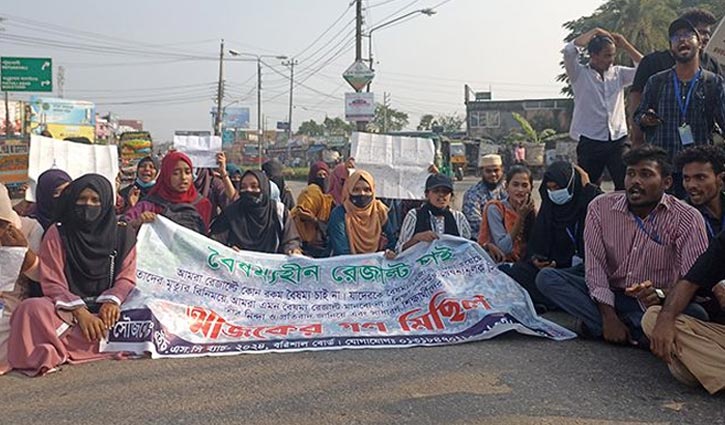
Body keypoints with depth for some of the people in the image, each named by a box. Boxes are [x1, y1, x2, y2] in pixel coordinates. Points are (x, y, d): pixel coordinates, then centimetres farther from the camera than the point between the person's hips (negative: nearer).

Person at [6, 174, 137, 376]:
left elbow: (126, 277, 3)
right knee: (33, 309, -32)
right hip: (68, 306, -2)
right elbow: (52, 284, -3)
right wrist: (80, 312, -19)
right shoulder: (57, 234, 3)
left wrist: (112, 301, -19)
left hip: (107, 308, 2)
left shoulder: (123, 234, 7)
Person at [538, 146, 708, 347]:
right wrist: (608, 315, -21)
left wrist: (661, 295, -40)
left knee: (695, 314, -34)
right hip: (609, 297, 2)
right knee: (547, 279, -19)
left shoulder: (687, 219, -10)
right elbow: (594, 265, -9)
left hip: (656, 305, -2)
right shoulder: (601, 207, -4)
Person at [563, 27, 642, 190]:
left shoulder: (618, 73, 12)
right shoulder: (579, 74, 0)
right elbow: (569, 51, -15)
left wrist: (625, 45, 4)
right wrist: (594, 32, -4)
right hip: (590, 141, -3)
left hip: (618, 140, 3)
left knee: (626, 185, 0)